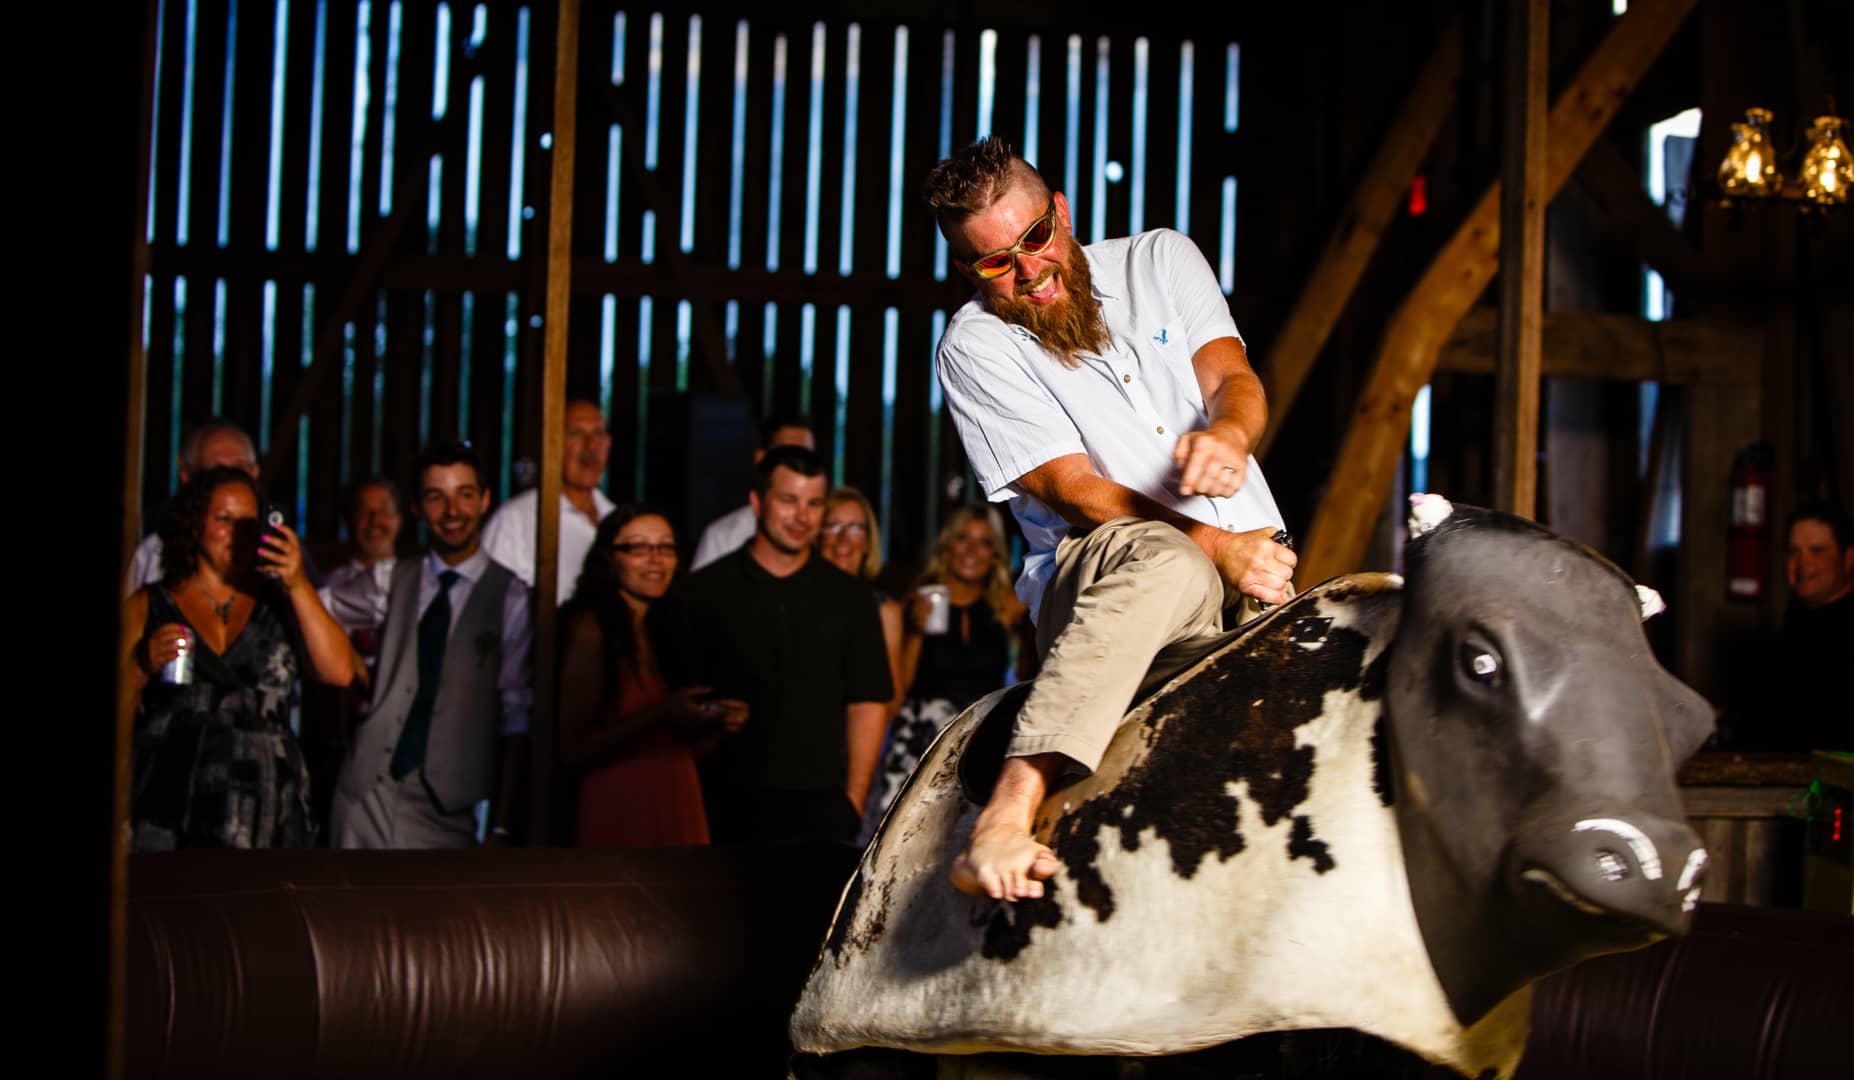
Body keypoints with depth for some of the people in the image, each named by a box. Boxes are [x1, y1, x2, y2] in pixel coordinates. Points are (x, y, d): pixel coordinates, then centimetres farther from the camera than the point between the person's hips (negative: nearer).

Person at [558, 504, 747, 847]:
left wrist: (715, 722, 1)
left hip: (679, 822, 7)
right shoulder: (589, 629, -8)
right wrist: (661, 716, -20)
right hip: (617, 827, -7)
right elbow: (571, 750, -14)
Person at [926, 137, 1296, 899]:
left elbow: (1236, 382, 4)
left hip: (1252, 560, 5)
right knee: (1163, 559, -39)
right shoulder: (974, 348, 0)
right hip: (1089, 578, -5)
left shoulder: (1159, 260, 13)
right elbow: (1075, 491, -8)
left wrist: (1226, 435, -23)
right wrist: (1215, 548, -20)